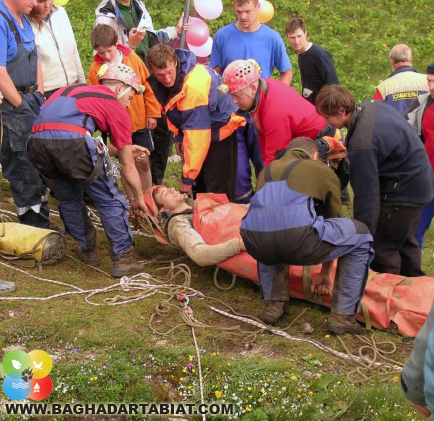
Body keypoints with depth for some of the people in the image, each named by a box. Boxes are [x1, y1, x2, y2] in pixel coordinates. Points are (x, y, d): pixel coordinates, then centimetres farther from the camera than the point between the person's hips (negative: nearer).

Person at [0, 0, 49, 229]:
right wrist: (22, 106, -14)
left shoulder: (23, 19, 10)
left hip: (34, 101, 9)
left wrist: (40, 98, 11)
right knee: (25, 169, 0)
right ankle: (36, 227, 10)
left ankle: (42, 225, 28)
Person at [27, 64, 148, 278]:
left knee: (69, 201, 27)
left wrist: (122, 148, 49)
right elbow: (128, 166, 23)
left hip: (37, 141, 6)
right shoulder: (116, 108, 18)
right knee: (110, 202, 11)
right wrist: (139, 198, 35)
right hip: (71, 142, -6)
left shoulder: (72, 90, 35)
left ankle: (88, 251, 38)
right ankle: (123, 260, 14)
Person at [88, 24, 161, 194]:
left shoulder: (132, 57, -3)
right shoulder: (95, 69, -6)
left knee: (143, 163, 8)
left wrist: (152, 113, 2)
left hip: (140, 121, 1)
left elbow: (147, 86, 3)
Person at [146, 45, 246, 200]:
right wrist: (178, 136, 2)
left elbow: (197, 135, -35)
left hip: (221, 129, -8)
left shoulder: (195, 85, -36)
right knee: (200, 186, 13)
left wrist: (187, 177, -31)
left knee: (217, 189, -9)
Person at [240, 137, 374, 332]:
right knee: (360, 237, 22)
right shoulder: (325, 172, 27)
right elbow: (332, 219, 36)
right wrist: (325, 273, 48)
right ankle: (342, 317, 19)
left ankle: (274, 304, 31)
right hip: (298, 238, -4)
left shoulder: (267, 170, 35)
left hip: (254, 240, 5)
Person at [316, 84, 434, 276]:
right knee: (405, 241, 24)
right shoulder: (373, 106, -3)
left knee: (381, 248, -2)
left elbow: (366, 191, -29)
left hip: (403, 192, -10)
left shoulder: (362, 145, -31)